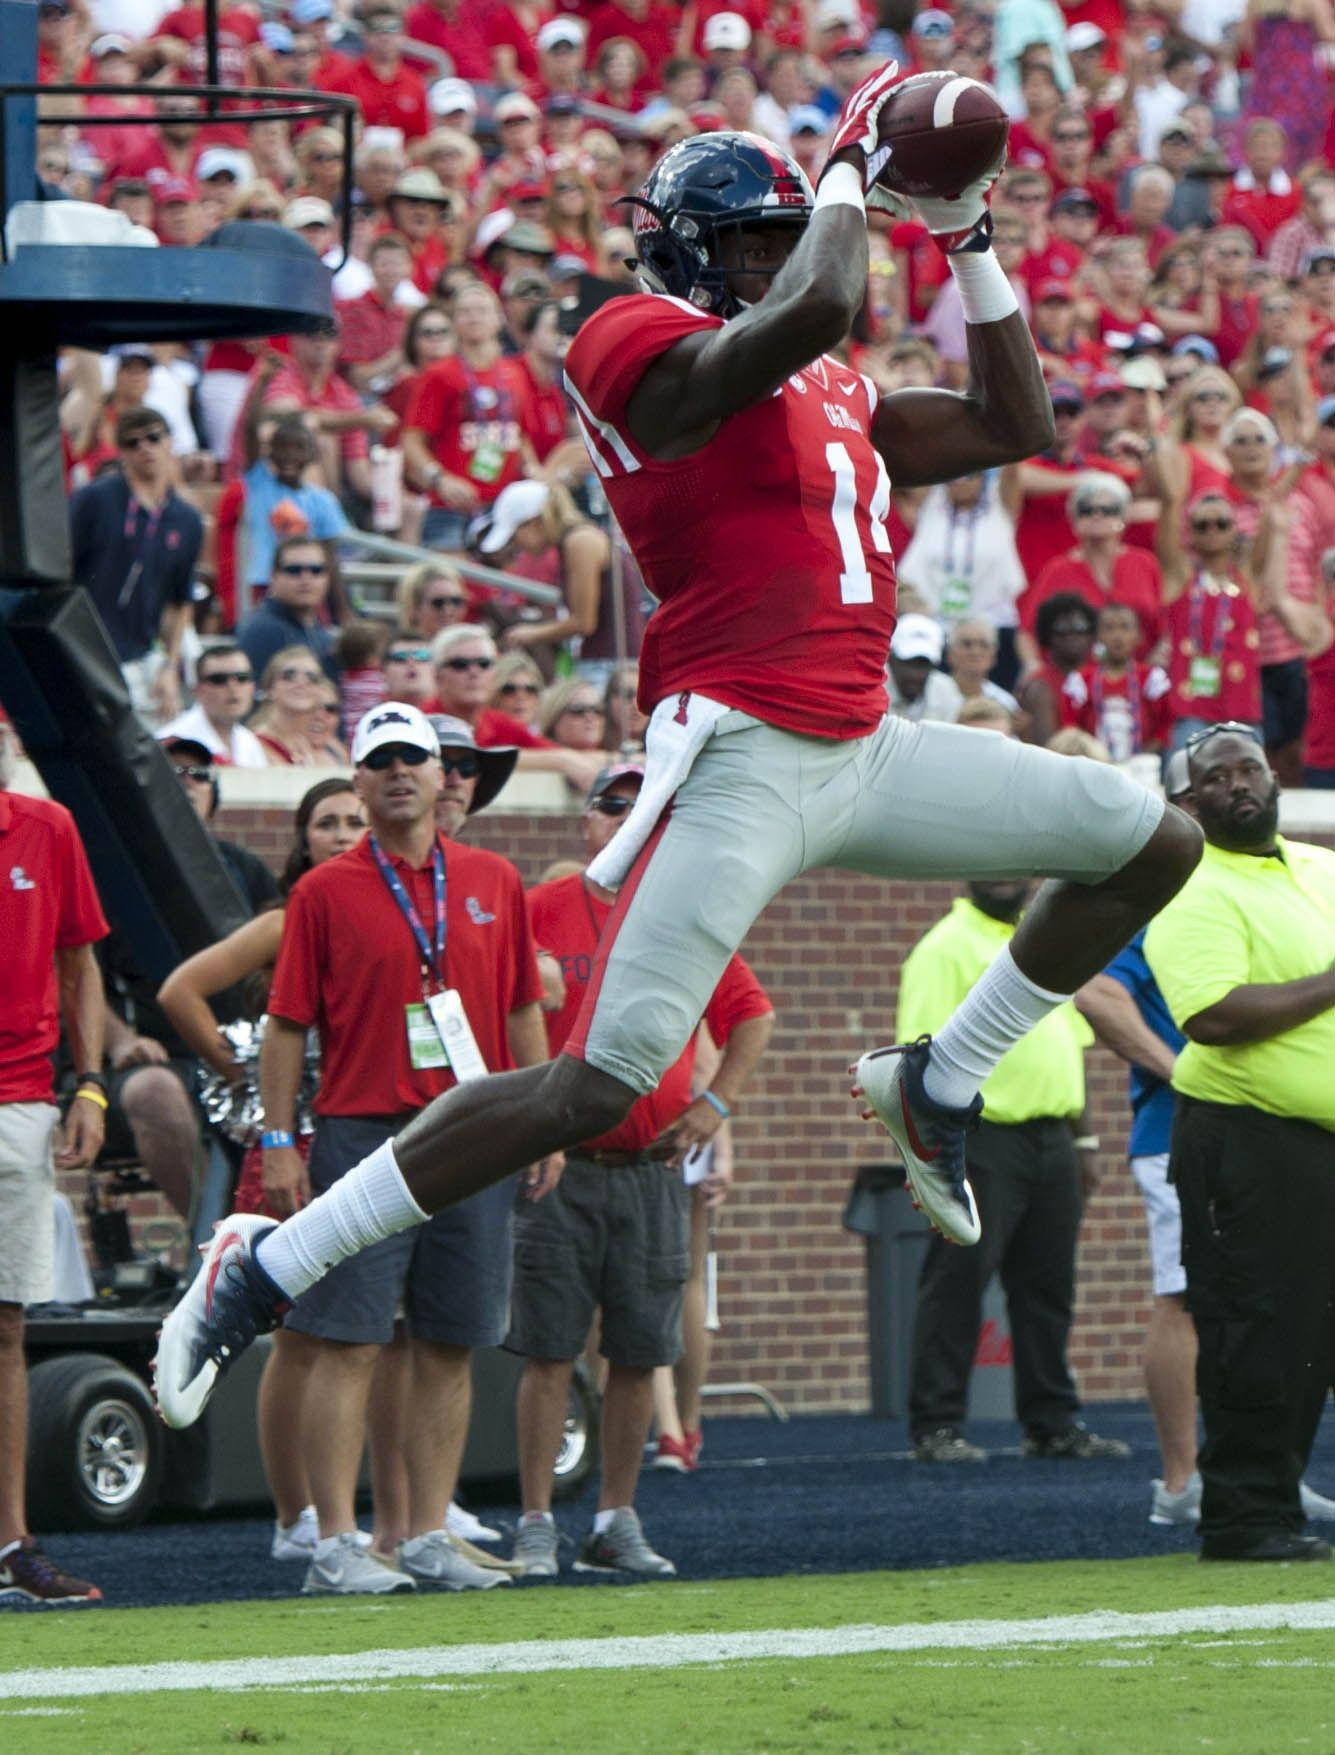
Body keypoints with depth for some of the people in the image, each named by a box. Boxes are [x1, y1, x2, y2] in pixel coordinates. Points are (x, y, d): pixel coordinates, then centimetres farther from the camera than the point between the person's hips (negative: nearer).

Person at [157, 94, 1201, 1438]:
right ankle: (260, 1271, -13)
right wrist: (850, 160, -9)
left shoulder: (832, 401, 19)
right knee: (602, 1085, -19)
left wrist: (966, 237, 19)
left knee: (1154, 845, 12)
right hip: (742, 759, -9)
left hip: (863, 751, 9)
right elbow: (816, 308, -25)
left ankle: (935, 1086, 21)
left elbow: (1017, 426, 25)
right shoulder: (649, 348, -7)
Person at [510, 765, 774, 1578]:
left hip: (653, 1170, 3)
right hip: (558, 1167, -3)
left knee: (641, 1355, 5)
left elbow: (753, 1013, 16)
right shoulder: (540, 913, 0)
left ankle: (617, 1524, 13)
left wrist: (716, 1103, 4)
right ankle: (537, 1527, 1)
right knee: (549, 1352, -3)